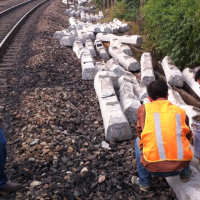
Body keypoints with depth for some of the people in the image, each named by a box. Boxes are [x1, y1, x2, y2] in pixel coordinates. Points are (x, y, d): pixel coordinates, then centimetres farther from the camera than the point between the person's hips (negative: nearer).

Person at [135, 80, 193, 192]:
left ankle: (144, 182, 27)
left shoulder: (143, 109, 5)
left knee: (139, 142, 29)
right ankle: (185, 173, 33)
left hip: (154, 168, -2)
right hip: (181, 165, 3)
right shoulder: (181, 112, 12)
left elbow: (141, 134, 10)